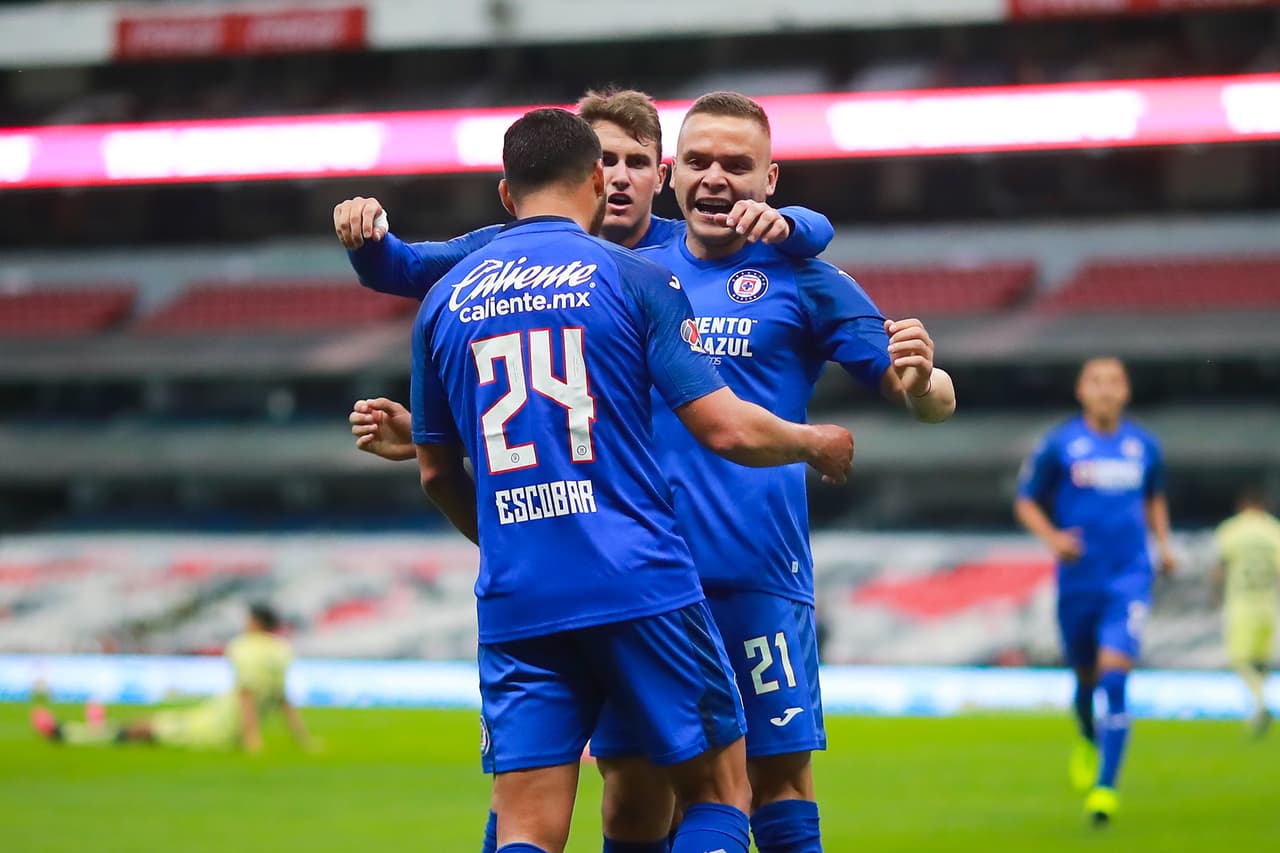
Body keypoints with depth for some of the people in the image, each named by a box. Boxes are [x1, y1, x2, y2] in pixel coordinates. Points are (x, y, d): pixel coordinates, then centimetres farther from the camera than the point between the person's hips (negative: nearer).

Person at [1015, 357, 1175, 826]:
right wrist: (1051, 536, -15)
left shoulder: (1144, 446, 6)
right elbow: (1027, 503, 3)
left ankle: (1105, 787, -16)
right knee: (1086, 677, 13)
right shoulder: (1059, 445, -2)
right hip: (1079, 580, 0)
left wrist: (1163, 541, 8)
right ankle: (1088, 742, 47)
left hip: (1130, 578, 0)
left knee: (1114, 677, -16)